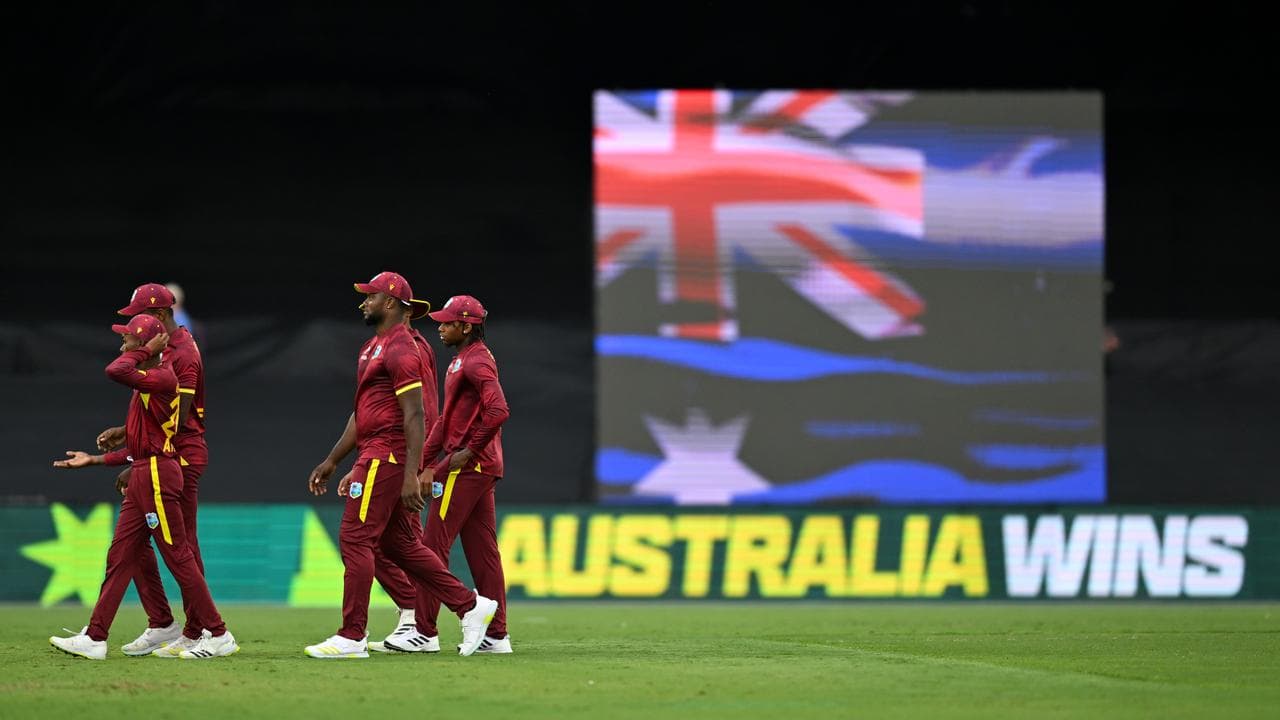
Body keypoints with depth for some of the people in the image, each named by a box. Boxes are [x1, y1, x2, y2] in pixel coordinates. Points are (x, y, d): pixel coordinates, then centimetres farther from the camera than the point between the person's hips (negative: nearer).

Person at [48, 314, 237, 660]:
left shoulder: (163, 377, -13)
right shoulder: (145, 380, 18)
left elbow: (115, 371, -30)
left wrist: (146, 350, -14)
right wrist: (93, 460, 22)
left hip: (158, 475, -10)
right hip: (141, 476, 10)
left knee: (178, 556, -6)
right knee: (119, 556, 8)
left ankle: (218, 635, -1)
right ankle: (94, 638, 10)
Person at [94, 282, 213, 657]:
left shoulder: (183, 355, -16)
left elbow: (176, 422, -21)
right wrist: (127, 433, 10)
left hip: (181, 458, -10)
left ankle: (195, 634, -1)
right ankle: (161, 626, 13)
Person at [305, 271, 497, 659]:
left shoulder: (401, 350, -13)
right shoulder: (374, 348, 19)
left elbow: (414, 416, -19)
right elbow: (361, 414, 26)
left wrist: (411, 476, -24)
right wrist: (332, 461, 25)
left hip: (386, 457, -10)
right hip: (376, 455, 10)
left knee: (355, 539, -9)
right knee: (399, 543, 12)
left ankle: (352, 637, -7)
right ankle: (470, 606, 15)